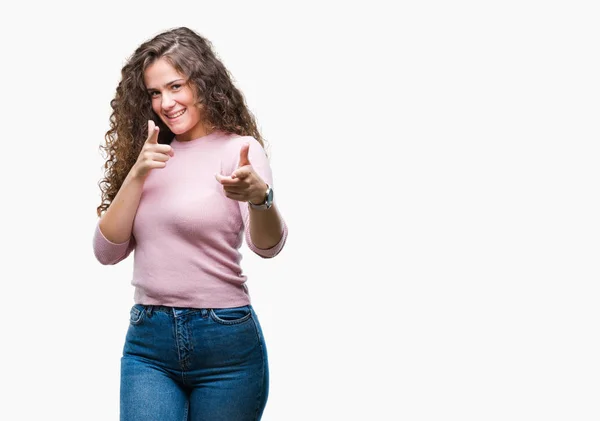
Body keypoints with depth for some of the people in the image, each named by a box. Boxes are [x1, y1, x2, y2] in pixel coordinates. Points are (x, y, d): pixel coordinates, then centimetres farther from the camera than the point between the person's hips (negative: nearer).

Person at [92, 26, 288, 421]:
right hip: (147, 342, 4)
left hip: (225, 342, -3)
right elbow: (108, 251, 4)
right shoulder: (150, 157, 10)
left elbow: (268, 245, -21)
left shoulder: (238, 149, -6)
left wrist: (260, 196, -43)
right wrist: (136, 174, -8)